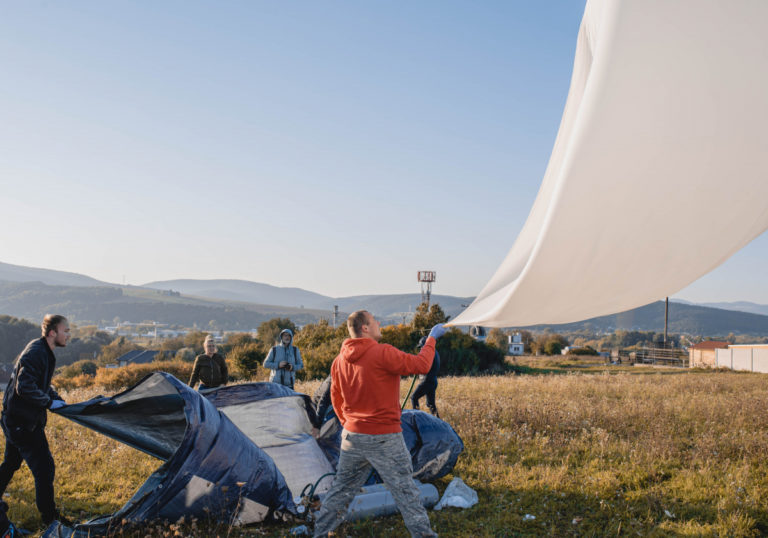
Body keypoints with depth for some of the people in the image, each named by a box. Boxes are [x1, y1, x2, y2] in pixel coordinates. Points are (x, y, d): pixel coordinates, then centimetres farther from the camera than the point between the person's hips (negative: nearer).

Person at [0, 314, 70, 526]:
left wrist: (56, 398, 9)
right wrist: (50, 402, -21)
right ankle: (49, 517, 4)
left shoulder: (43, 352, 9)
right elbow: (24, 388, -29)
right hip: (24, 422, -10)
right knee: (44, 467, -6)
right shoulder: (36, 353, -22)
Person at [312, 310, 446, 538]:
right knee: (405, 490, 5)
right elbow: (421, 365, -15)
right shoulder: (382, 353, -18)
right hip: (384, 438, -6)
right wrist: (431, 338, -1)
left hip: (352, 436, 6)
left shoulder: (340, 360, 5)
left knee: (341, 488, 18)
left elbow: (336, 398, 14)